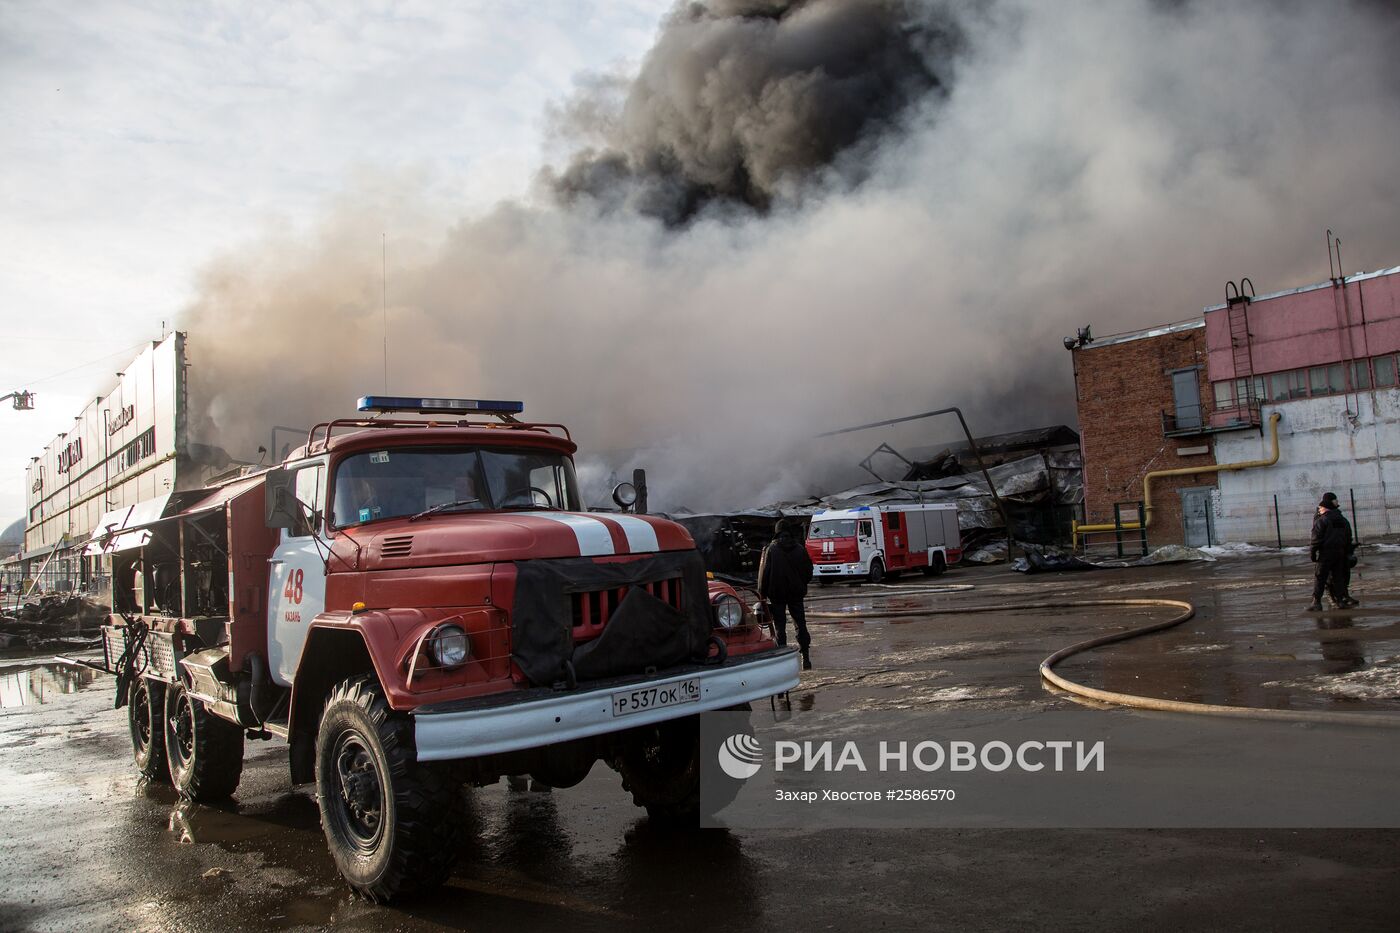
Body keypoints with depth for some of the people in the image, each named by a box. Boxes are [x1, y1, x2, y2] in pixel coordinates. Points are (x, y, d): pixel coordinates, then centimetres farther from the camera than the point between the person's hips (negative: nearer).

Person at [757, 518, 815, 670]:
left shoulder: (771, 549, -7)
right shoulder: (800, 549, 0)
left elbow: (765, 573, -8)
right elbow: (808, 571, 5)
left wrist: (762, 593, -1)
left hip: (777, 594, -2)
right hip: (796, 593, 2)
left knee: (780, 627, 4)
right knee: (801, 625, 9)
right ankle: (806, 658, 6)